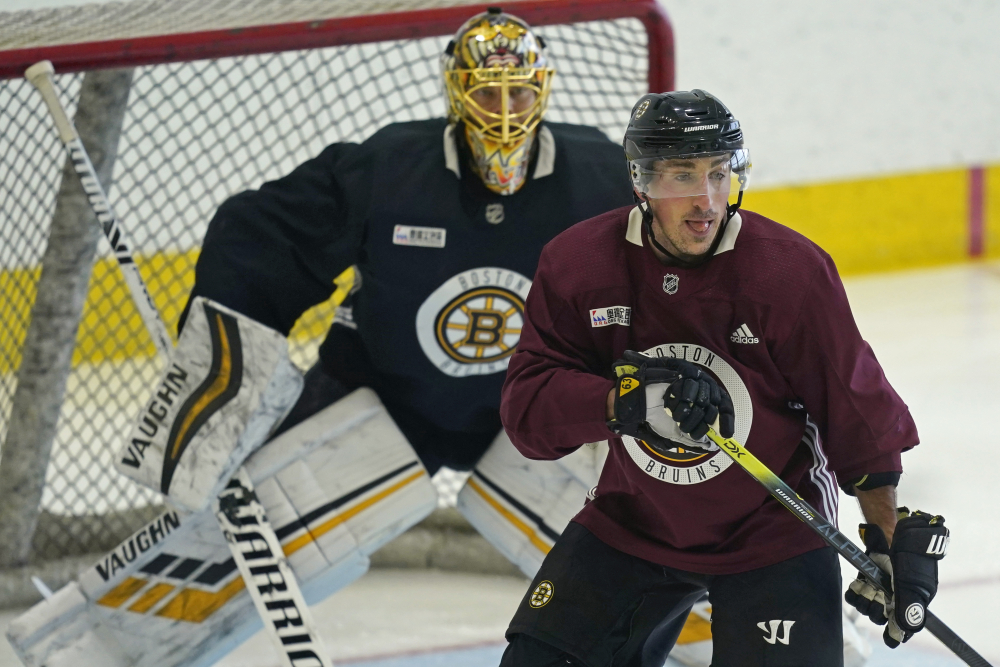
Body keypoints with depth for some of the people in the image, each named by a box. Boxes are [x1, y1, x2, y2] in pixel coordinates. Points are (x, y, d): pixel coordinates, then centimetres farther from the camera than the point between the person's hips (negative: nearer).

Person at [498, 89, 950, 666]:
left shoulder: (794, 271, -18)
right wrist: (626, 400, -33)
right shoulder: (577, 264, -12)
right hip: (633, 524, 3)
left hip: (772, 530, -3)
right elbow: (527, 407, -16)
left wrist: (894, 542, -11)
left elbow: (859, 417, -11)